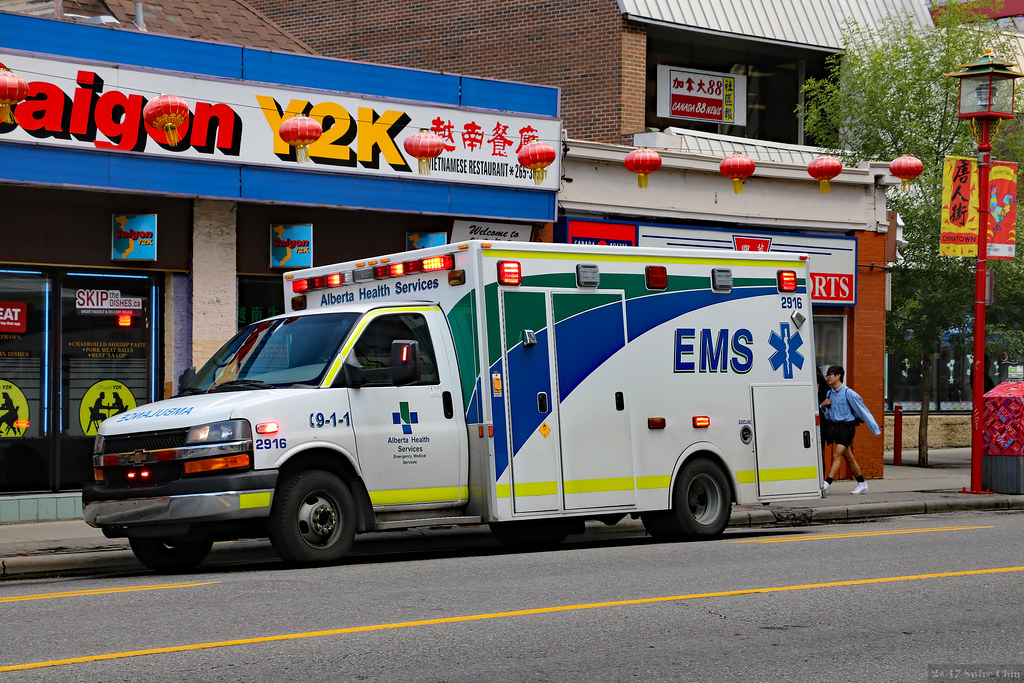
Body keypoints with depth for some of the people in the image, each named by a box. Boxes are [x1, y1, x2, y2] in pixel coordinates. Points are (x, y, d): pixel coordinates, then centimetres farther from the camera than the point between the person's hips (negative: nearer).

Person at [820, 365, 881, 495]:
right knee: (848, 457, 12)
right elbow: (827, 415, 20)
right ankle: (862, 484, 22)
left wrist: (875, 428, -6)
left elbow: (862, 409, -8)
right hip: (835, 427, 8)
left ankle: (826, 484, -24)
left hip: (847, 427, -8)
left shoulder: (848, 393, -12)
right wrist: (823, 405, -2)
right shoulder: (829, 393, 10)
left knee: (837, 455, -16)